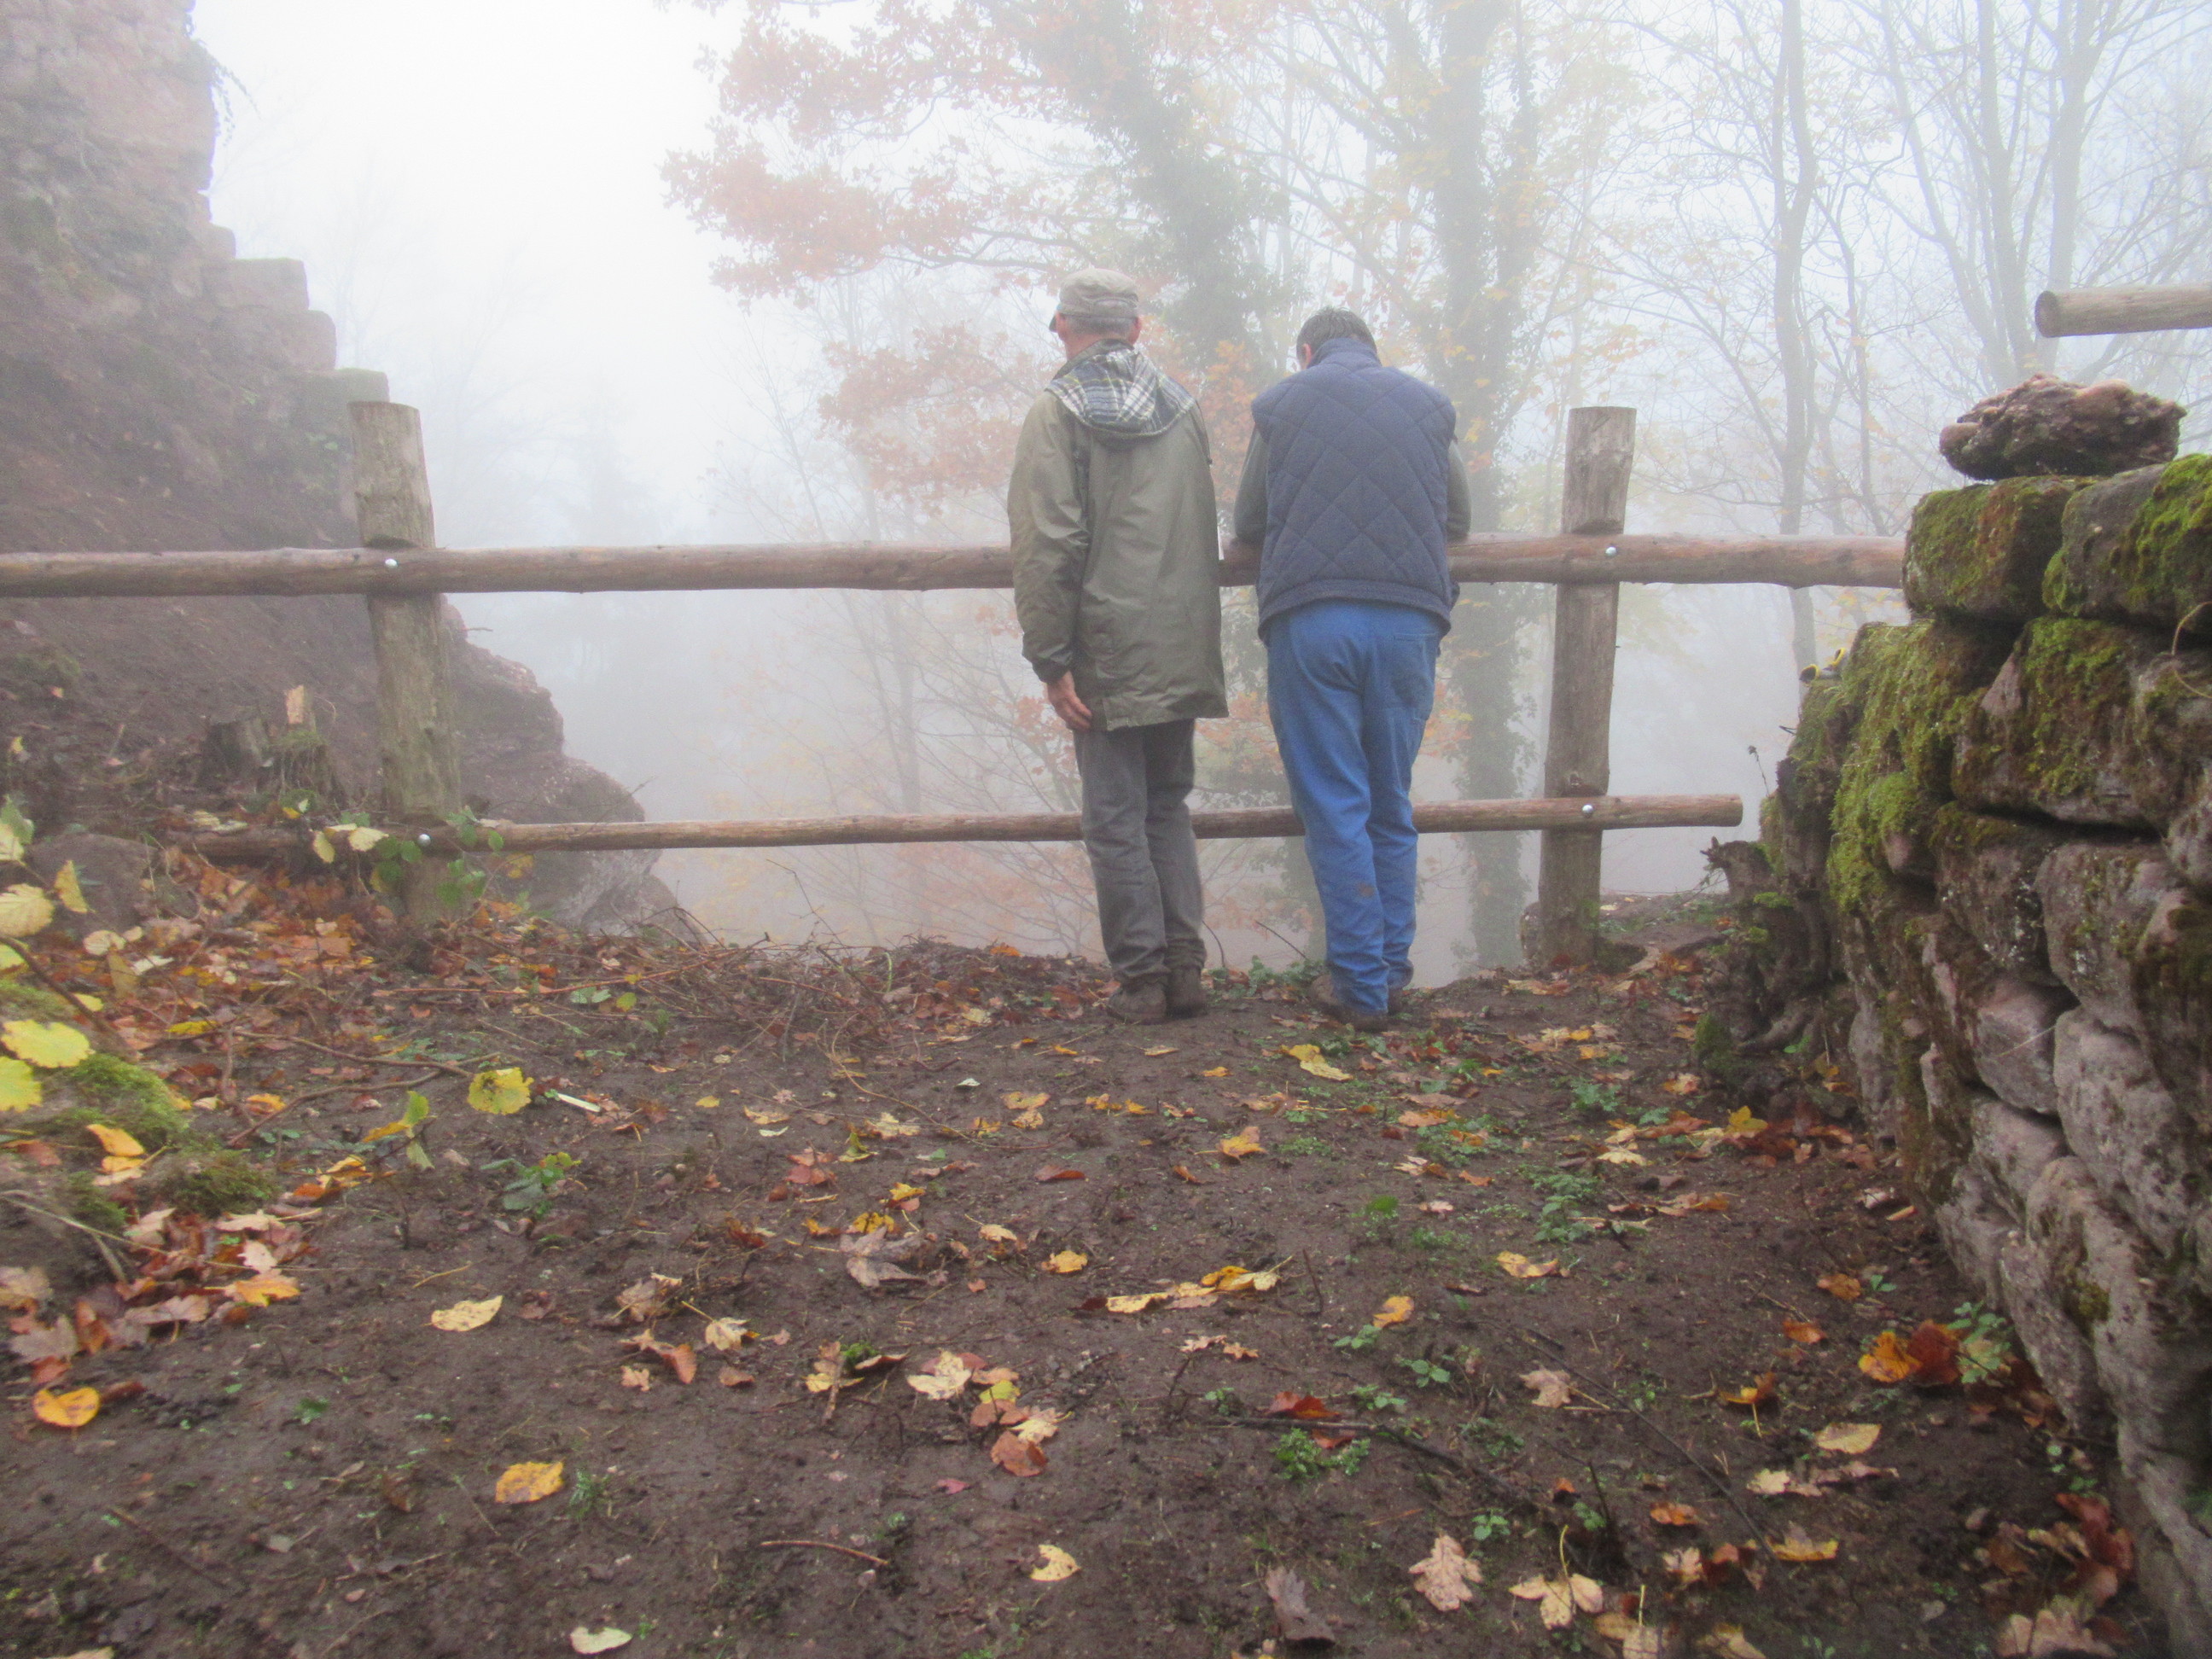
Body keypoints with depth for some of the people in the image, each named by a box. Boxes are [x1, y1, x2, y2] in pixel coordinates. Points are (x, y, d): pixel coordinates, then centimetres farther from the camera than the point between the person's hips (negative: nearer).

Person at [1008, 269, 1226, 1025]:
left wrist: (1051, 659, -12)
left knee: (1115, 817, 3)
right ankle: (1185, 966, 14)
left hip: (1107, 654, -5)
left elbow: (1047, 547, -14)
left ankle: (1141, 976, 5)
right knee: (1169, 805, 15)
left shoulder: (1057, 412, -6)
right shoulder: (1181, 407, 11)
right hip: (1183, 650, 5)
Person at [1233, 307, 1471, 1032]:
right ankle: (1391, 970, 19)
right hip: (1408, 620, 2)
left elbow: (1248, 523, 13)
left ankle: (1360, 985, 3)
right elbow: (1457, 518, 20)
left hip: (1309, 618, -2)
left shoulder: (1279, 401, 9)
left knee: (1335, 809, 2)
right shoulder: (1429, 403, 15)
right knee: (1392, 806, 14)